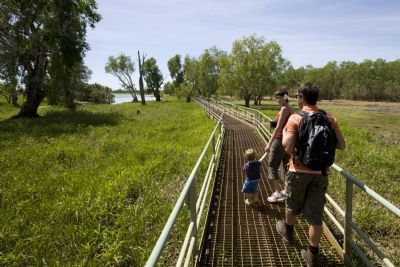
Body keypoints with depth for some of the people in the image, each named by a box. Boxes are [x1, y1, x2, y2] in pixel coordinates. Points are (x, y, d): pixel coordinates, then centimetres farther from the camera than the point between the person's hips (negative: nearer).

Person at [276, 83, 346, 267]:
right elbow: (342, 146, 3)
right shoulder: (330, 119, 1)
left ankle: (287, 231, 48)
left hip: (299, 171, -3)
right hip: (321, 172, 3)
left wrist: (284, 132, -1)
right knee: (315, 215, 10)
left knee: (293, 205, 23)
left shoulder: (295, 118, -13)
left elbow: (287, 148, -20)